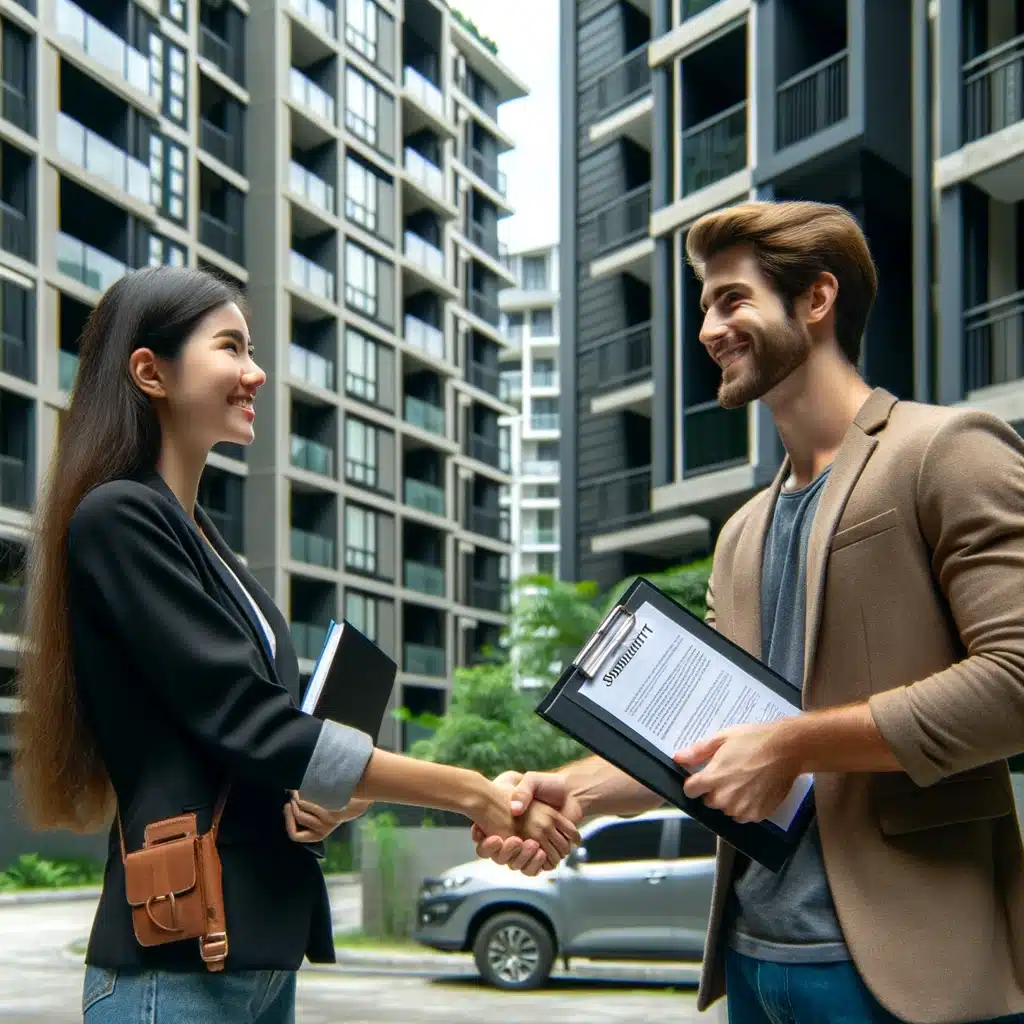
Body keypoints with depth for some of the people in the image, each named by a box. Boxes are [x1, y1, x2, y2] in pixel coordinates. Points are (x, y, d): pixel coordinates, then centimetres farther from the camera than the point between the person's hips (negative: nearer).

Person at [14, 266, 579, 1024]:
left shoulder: (200, 536, 17)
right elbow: (248, 724, -17)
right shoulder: (117, 519, -10)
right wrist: (472, 794, -14)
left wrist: (329, 796, -2)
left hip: (260, 950, 8)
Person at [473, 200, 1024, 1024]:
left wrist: (794, 745, -16)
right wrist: (575, 788, -3)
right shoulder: (743, 536, 18)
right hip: (756, 956, 7)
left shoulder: (949, 453, -5)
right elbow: (703, 730, 15)